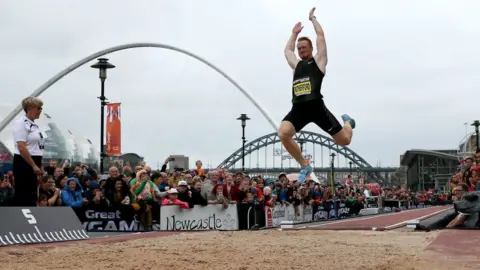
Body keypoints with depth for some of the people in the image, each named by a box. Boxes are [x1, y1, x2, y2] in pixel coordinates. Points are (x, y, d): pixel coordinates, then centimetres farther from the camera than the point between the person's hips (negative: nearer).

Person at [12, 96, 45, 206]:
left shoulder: (34, 125, 15)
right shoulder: (21, 123, -12)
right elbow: (21, 147, -20)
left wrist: (40, 165, 19)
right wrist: (34, 166, -19)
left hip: (33, 163, 9)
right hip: (24, 163, -9)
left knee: (31, 194, 11)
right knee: (22, 195, -7)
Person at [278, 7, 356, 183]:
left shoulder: (318, 61, 12)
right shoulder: (296, 65, 25)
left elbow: (321, 36, 13)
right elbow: (287, 50, 42)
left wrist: (312, 18, 26)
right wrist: (295, 33, 47)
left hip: (316, 106, -4)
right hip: (298, 108, 4)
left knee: (344, 141, 1)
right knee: (283, 134, -25)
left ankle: (347, 122, 43)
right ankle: (305, 166, -5)